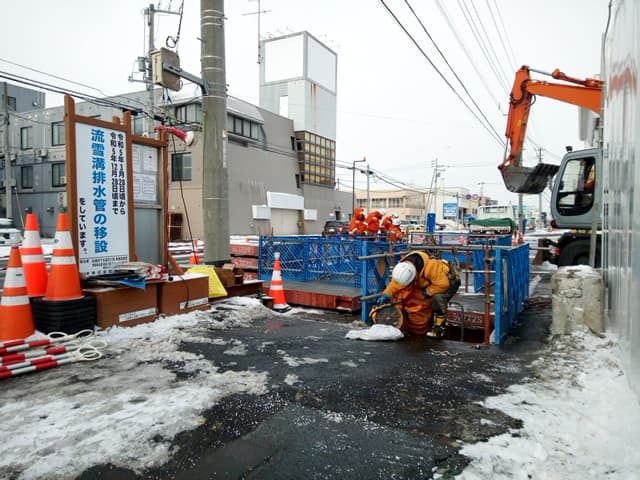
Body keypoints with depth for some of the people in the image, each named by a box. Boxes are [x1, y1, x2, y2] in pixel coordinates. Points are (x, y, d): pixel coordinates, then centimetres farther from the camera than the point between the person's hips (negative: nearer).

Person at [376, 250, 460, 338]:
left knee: (438, 298, -29)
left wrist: (427, 291, -26)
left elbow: (443, 284, -37)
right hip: (436, 279, 8)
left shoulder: (430, 267, -42)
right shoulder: (403, 266, -21)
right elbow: (395, 282, -13)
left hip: (450, 280, -8)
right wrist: (386, 295, -28)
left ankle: (439, 329, -14)